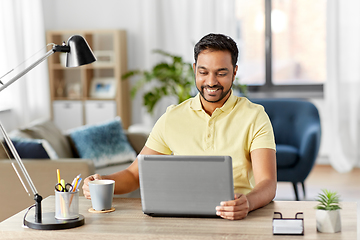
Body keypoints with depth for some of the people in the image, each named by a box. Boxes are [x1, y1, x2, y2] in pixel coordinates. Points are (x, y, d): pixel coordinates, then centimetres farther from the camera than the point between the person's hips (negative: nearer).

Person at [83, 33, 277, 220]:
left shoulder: (254, 117, -1)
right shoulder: (171, 119, 7)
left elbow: (267, 184, -13)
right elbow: (135, 174, 10)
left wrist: (247, 202, -36)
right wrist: (103, 182, -12)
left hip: (237, 219, 0)